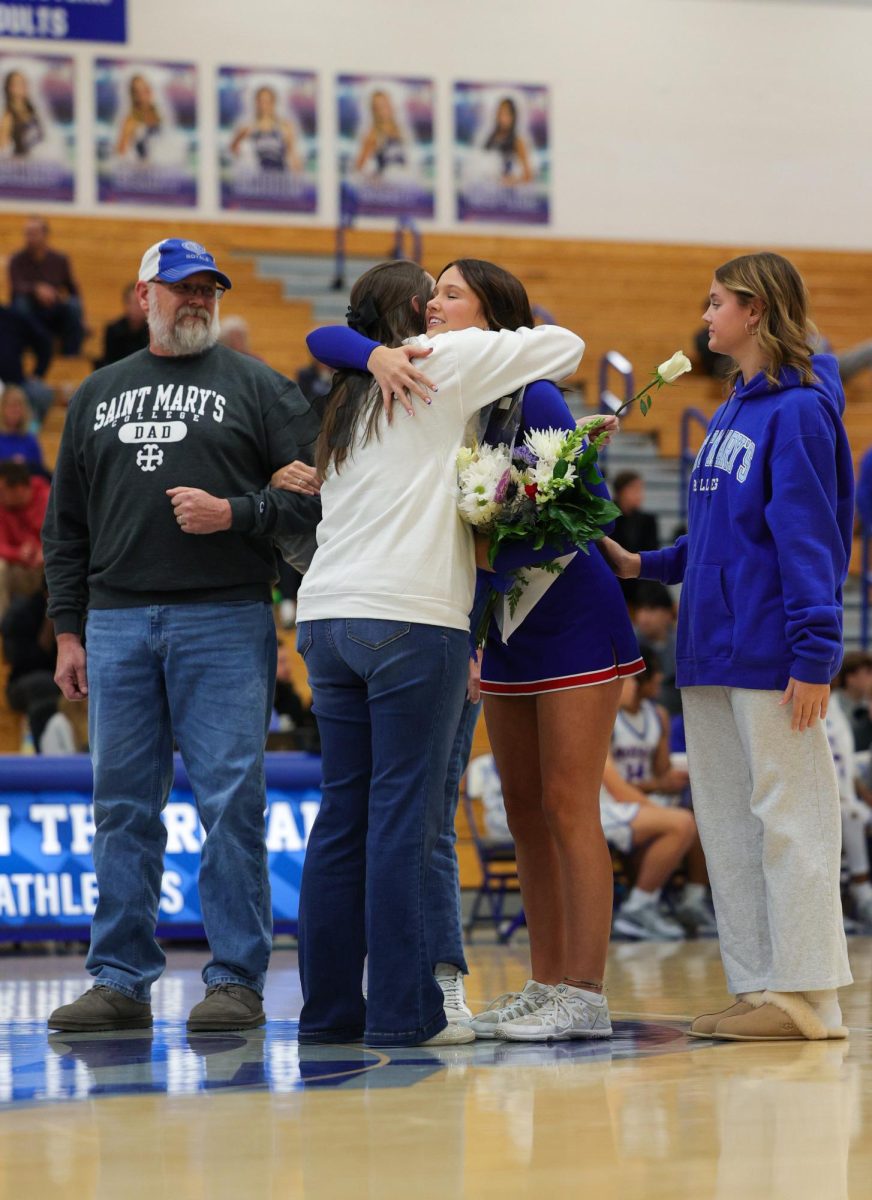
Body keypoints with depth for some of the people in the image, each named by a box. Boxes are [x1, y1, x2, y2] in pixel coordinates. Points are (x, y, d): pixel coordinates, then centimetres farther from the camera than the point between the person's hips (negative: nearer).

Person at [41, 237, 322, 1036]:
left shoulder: (258, 389, 7)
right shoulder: (98, 395, 18)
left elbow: (315, 495, 1)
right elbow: (67, 524, 17)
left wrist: (235, 513, -13)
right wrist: (67, 628, 11)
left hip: (224, 619, -3)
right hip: (118, 623, 4)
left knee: (231, 802, -6)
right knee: (123, 805, 4)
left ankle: (237, 979, -1)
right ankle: (121, 981, 9)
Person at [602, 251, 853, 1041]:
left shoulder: (798, 409, -11)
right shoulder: (731, 413, 16)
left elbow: (807, 534, -16)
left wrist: (814, 650, -19)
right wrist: (645, 566, 11)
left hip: (770, 654, -9)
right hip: (712, 651, 9)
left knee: (788, 818, -5)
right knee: (726, 823, 11)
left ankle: (809, 997, -2)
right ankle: (757, 986, 17)